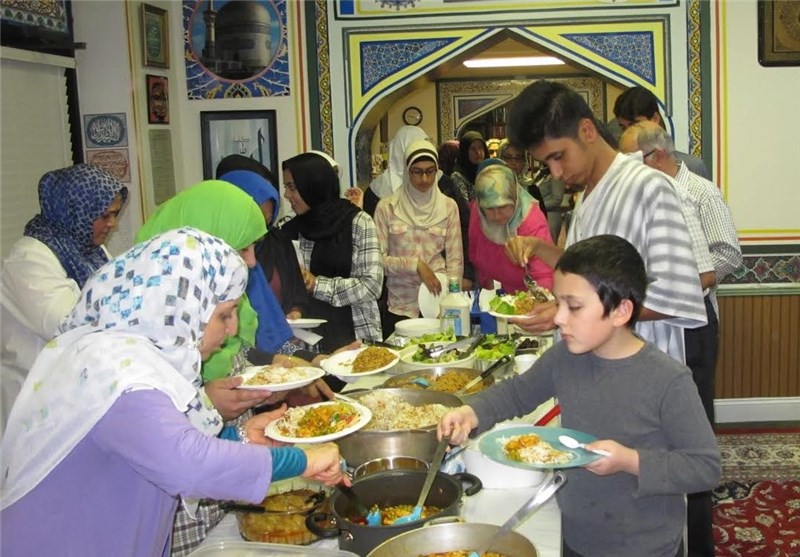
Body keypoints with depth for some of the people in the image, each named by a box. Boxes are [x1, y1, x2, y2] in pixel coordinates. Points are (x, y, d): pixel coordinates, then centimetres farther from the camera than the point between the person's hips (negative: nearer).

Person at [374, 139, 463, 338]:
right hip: (399, 306, -1)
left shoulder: (448, 207, 4)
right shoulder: (387, 207, -1)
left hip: (438, 302, 1)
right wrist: (415, 265, -16)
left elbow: (455, 261, 3)